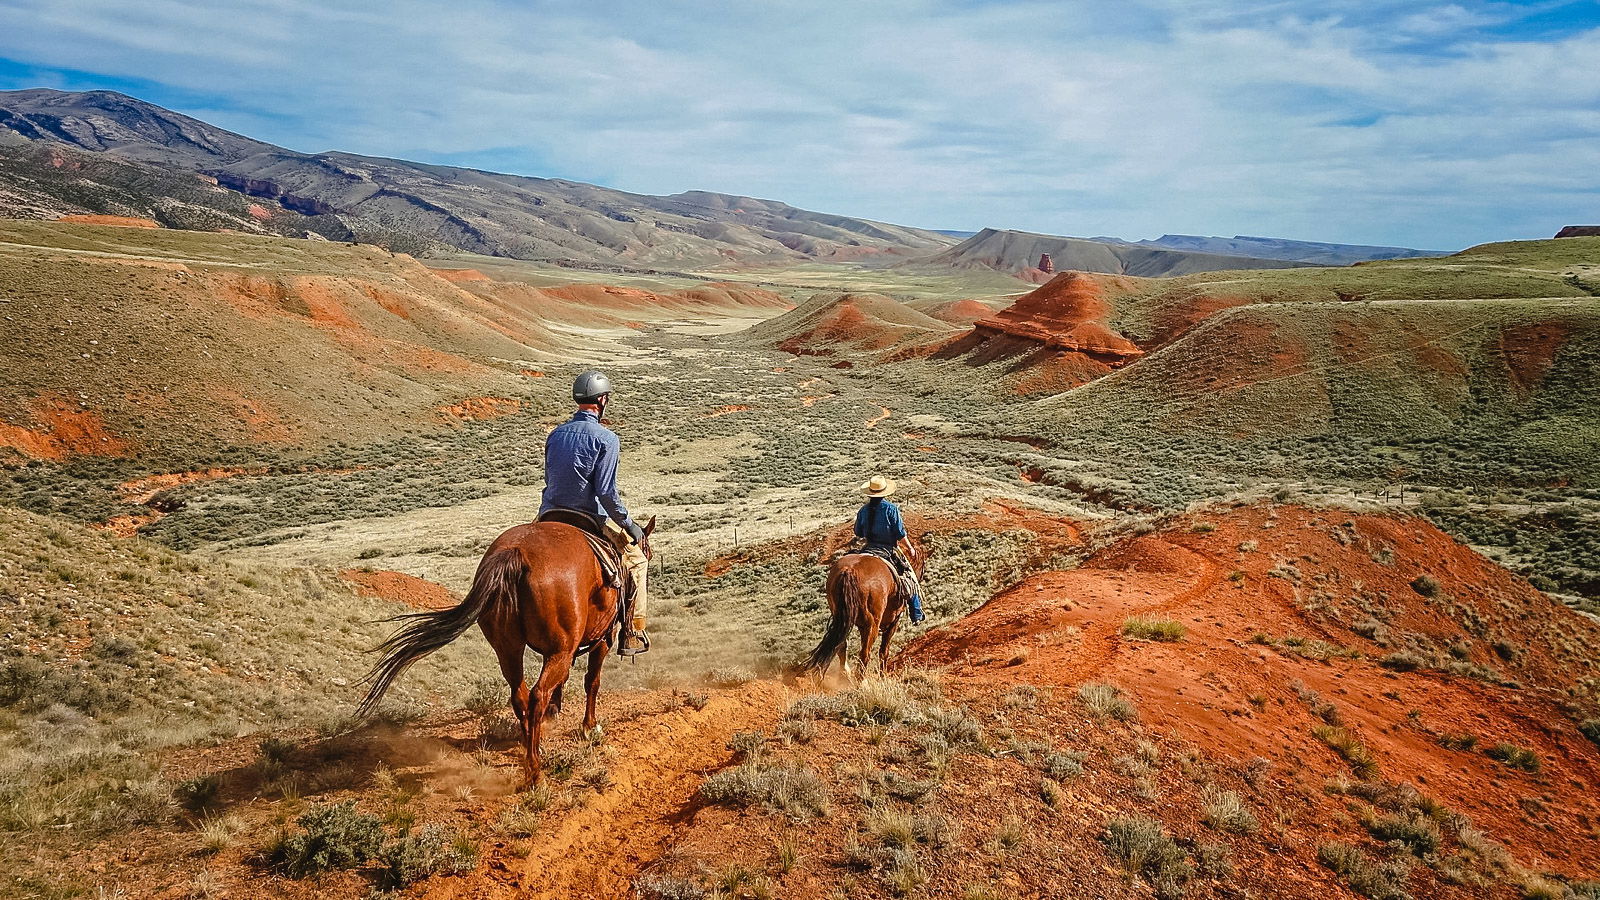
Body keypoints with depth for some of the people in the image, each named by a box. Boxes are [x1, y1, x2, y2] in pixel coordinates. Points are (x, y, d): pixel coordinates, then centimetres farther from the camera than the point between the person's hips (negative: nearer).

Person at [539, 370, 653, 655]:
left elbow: (550, 479, 14)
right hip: (589, 521, -5)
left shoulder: (556, 434, 8)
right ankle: (633, 634, 16)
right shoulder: (606, 438, -13)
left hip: (549, 517, 6)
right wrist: (629, 524, -7)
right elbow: (606, 491, -18)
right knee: (637, 555, 16)